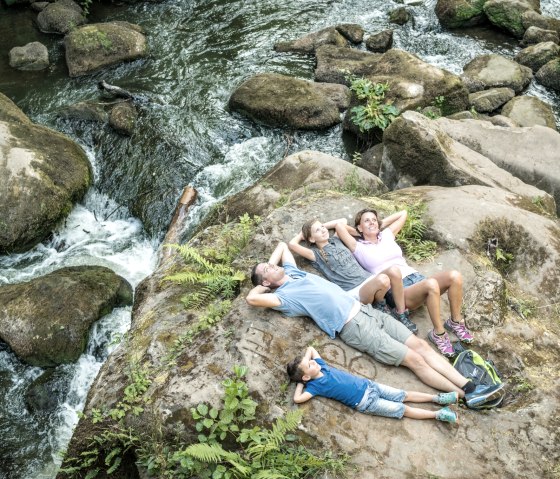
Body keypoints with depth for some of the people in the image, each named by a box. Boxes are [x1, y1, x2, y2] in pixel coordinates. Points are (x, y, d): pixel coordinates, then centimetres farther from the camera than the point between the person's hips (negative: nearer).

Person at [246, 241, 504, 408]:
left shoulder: (292, 272, 19)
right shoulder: (284, 295, -3)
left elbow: (283, 244, 33)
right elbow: (252, 298, -18)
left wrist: (270, 261, 20)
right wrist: (262, 284, 1)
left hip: (366, 311, 8)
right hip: (354, 329, -8)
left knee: (420, 345, -3)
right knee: (414, 358, -12)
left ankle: (470, 386, -3)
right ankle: (466, 397, -10)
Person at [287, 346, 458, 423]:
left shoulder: (321, 366, 3)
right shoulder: (316, 385, -16)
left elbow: (310, 349, 15)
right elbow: (298, 399, -27)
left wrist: (305, 361, -1)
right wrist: (300, 383, -13)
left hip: (367, 385, 6)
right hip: (366, 403, -6)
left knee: (404, 395, 8)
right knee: (403, 409, -2)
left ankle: (437, 398, 17)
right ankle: (438, 414, 4)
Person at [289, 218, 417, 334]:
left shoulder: (336, 240, 21)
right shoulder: (316, 254, 2)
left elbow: (343, 221, 34)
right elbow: (292, 244, -10)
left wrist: (324, 225, 26)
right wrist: (301, 234, 10)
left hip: (368, 279, 6)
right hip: (353, 292, -6)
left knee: (394, 270, -26)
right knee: (382, 280, -36)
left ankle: (401, 314, -12)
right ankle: (379, 306, -3)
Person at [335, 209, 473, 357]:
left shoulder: (386, 235, 22)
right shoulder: (359, 248, 7)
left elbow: (403, 213, 31)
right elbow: (340, 227, -4)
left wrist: (382, 224, 26)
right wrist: (359, 233, 13)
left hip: (416, 277, 6)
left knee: (455, 276, -23)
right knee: (431, 284, -38)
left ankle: (455, 322, -4)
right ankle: (438, 333, -20)